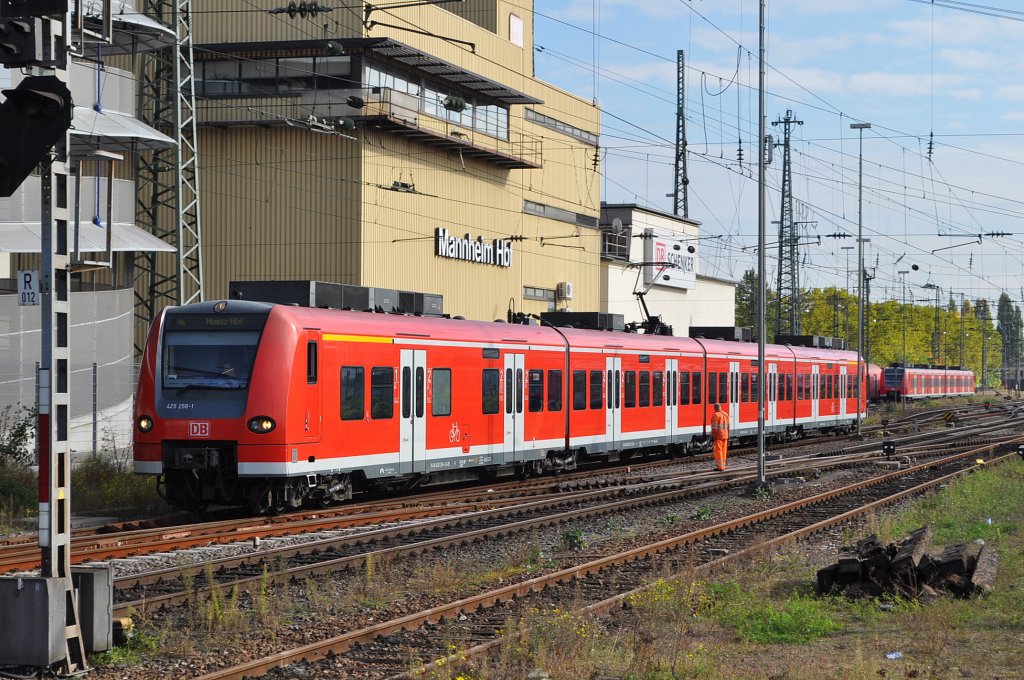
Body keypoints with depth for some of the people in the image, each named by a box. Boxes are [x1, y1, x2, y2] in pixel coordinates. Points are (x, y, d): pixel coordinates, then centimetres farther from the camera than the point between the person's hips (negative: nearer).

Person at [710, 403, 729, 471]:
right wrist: (727, 436, 19)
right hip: (725, 436, 7)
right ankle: (723, 466, 14)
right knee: (724, 451, 11)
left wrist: (712, 437, -15)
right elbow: (728, 427, 13)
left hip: (718, 436, -7)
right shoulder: (725, 414, 10)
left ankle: (719, 466, -5)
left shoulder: (716, 415, -13)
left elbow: (714, 428, -18)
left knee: (718, 451, -4)